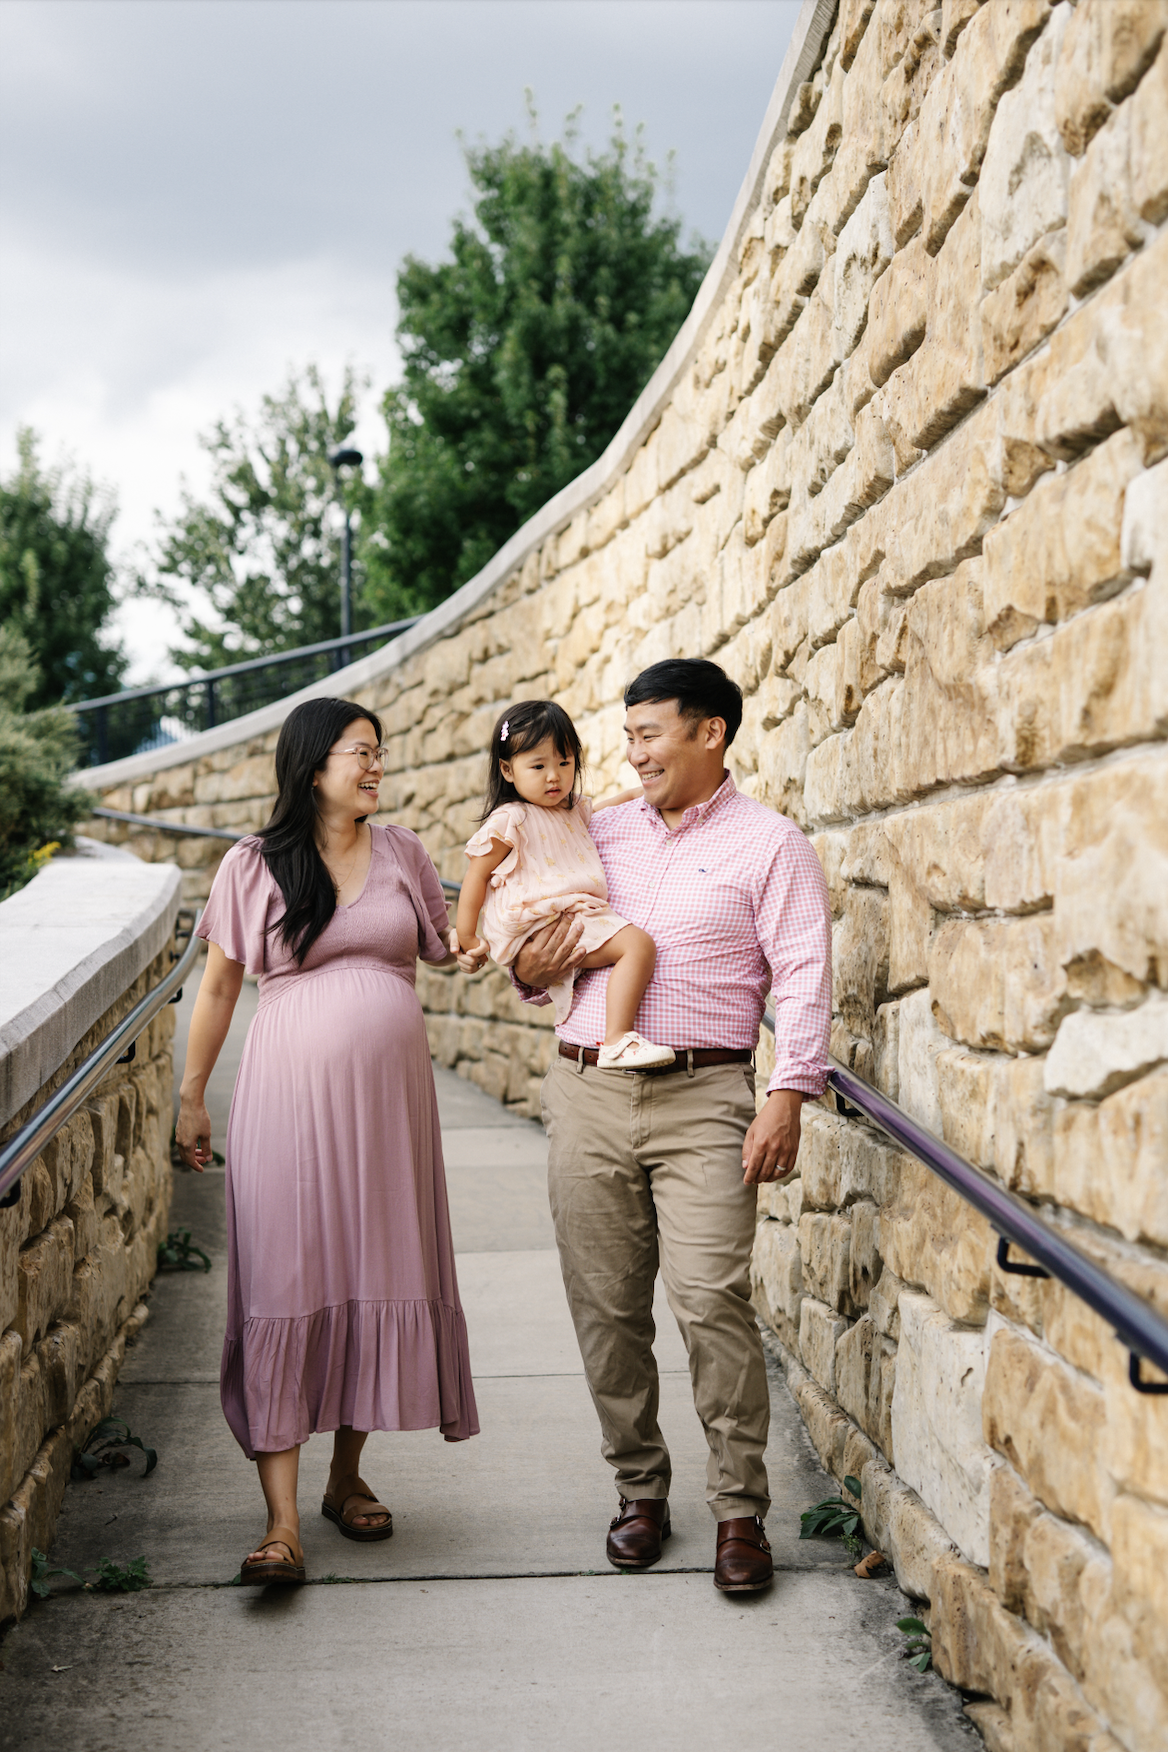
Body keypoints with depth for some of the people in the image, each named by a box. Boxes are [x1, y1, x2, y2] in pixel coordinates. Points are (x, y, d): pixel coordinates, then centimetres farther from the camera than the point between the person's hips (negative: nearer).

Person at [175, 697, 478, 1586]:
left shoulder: (401, 852, 9)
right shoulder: (252, 865, 0)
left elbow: (450, 944, 20)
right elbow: (218, 987, 7)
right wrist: (192, 1097, 7)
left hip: (389, 1096, 4)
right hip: (290, 1097, -3)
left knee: (381, 1277, 6)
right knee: (284, 1288, -8)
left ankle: (349, 1477, 25)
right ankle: (282, 1522, -8)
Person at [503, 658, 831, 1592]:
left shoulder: (769, 844, 3)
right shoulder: (600, 833, 16)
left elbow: (803, 978, -4)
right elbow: (537, 938, 27)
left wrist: (789, 1097, -14)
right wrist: (530, 971, 3)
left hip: (702, 1097, -4)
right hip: (587, 1093, 5)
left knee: (712, 1297, -13)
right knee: (606, 1306, 5)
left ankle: (740, 1510, -2)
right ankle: (641, 1491, 19)